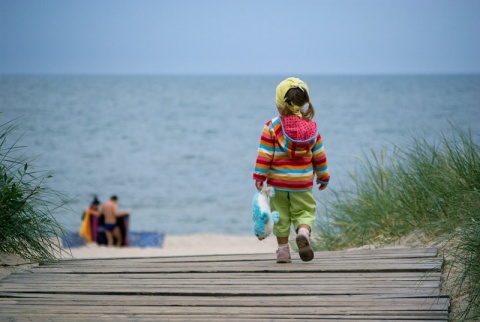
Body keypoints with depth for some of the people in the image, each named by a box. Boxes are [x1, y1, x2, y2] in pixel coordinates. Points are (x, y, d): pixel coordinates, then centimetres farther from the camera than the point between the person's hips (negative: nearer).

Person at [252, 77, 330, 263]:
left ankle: (283, 251, 13)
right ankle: (303, 233, -20)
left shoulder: (272, 127, -10)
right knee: (304, 212, 10)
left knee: (281, 217, 10)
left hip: (277, 182, -1)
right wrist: (323, 177, 17)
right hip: (303, 184, 1)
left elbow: (264, 155, -11)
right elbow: (319, 156, 5)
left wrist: (259, 176, -4)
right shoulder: (311, 128, -2)